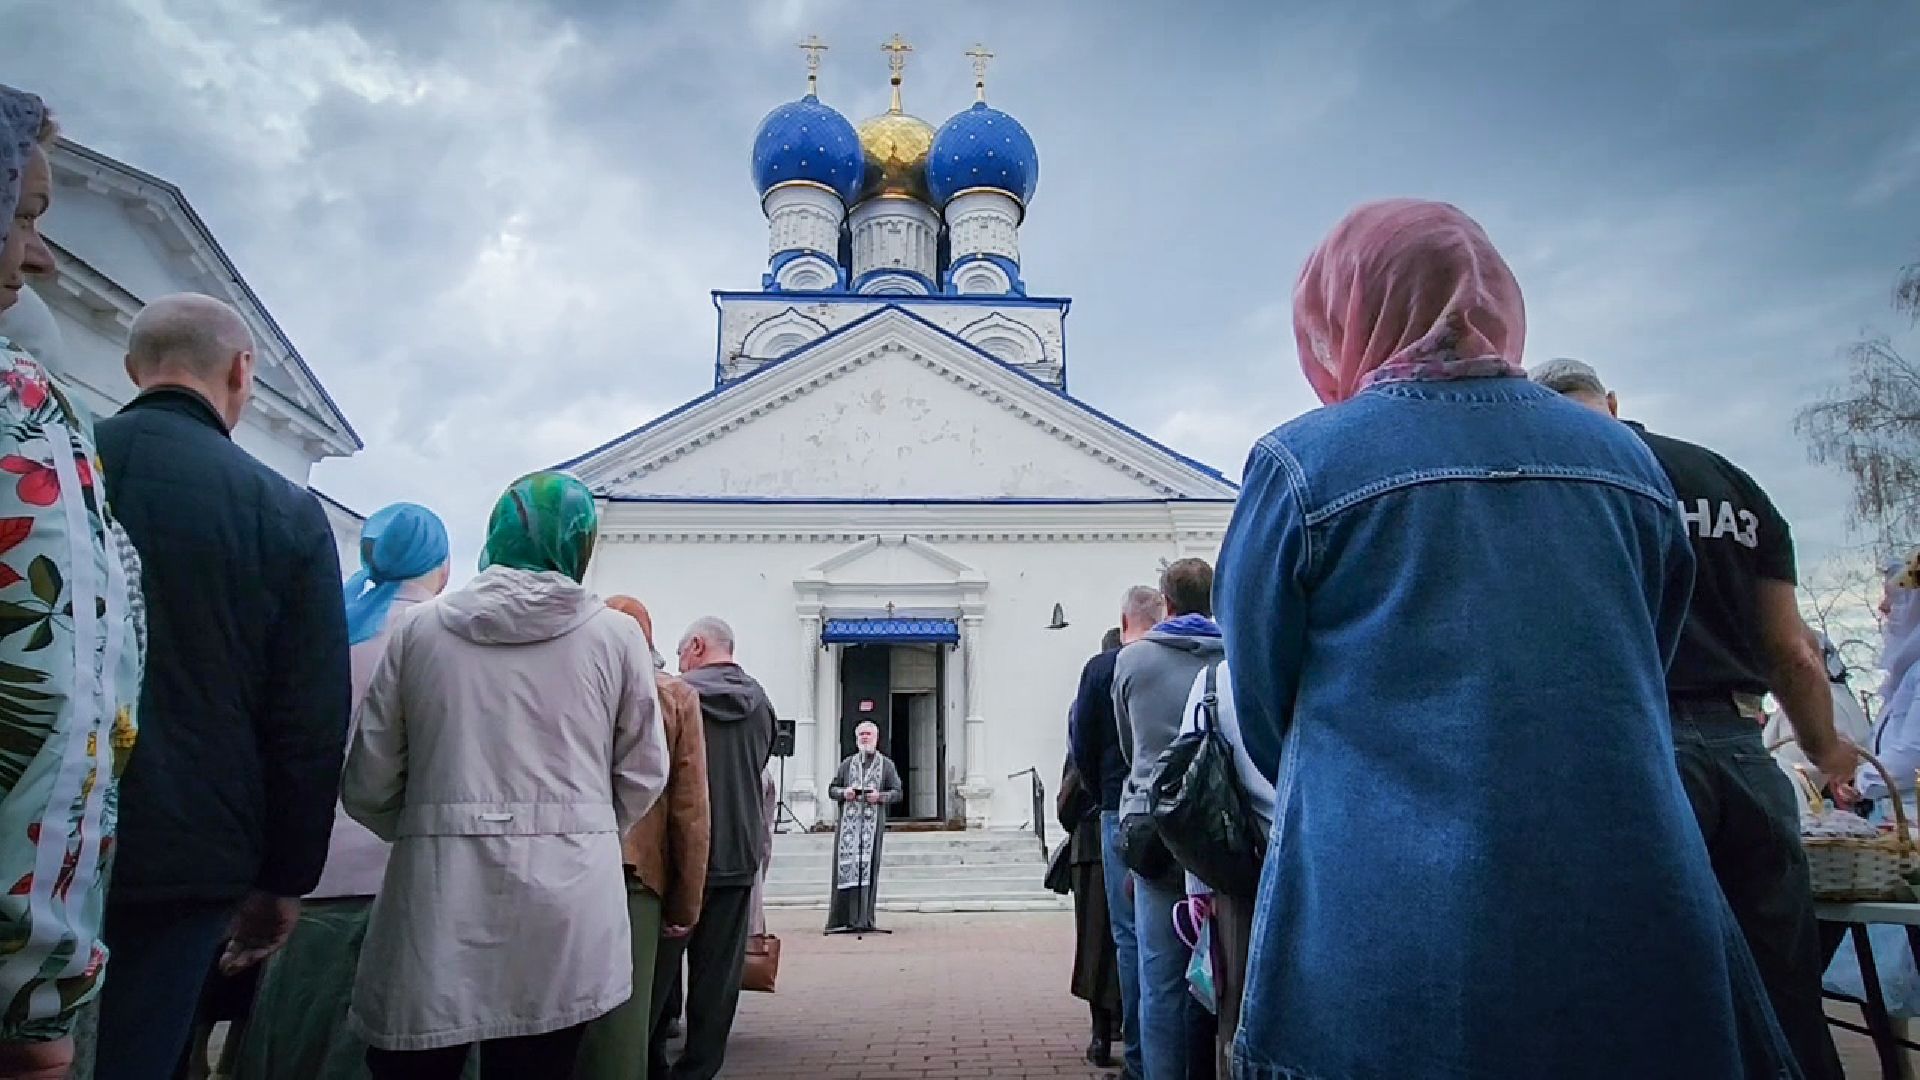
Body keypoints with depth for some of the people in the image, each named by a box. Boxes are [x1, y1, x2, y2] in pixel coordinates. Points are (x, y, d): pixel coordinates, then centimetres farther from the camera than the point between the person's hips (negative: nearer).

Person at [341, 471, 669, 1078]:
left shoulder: (421, 628, 2)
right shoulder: (615, 633, 0)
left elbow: (367, 786, 5)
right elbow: (642, 776, 4)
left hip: (438, 894, 1)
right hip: (565, 906, 0)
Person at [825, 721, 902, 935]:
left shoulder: (886, 764, 11)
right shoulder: (847, 763, 17)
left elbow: (897, 792, 7)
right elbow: (831, 789, 15)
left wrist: (880, 796, -11)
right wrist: (844, 793, -6)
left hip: (873, 823, -1)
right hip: (848, 822, 1)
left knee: (868, 868, -3)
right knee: (846, 867, -3)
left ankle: (864, 920, 1)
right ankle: (842, 919, 1)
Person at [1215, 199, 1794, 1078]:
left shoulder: (1300, 464, -8)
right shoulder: (1626, 460, 4)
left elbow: (1265, 718, 1)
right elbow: (1643, 695, 15)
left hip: (1387, 963, -4)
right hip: (1646, 945, 4)